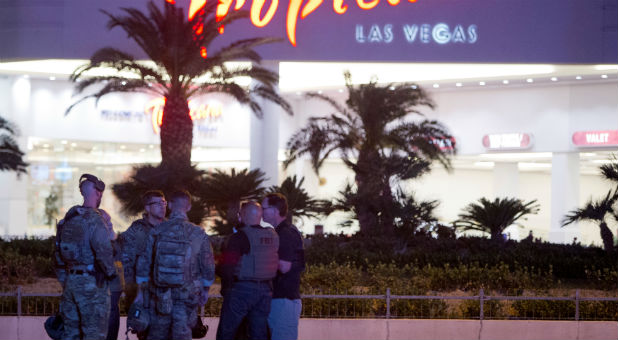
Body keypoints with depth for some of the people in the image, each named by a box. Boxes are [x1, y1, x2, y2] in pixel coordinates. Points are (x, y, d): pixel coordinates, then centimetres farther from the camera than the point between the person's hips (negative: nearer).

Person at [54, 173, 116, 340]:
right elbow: (103, 251, -24)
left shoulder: (69, 218, 11)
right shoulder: (95, 219, -14)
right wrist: (111, 272, -6)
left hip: (71, 281, 8)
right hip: (91, 283, -8)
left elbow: (58, 253, 16)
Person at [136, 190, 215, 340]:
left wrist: (140, 290, 13)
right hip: (187, 296, -1)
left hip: (160, 294, 1)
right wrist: (205, 290, 16)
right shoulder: (198, 234, -3)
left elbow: (144, 262, 2)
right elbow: (208, 266, 1)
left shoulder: (157, 232, -2)